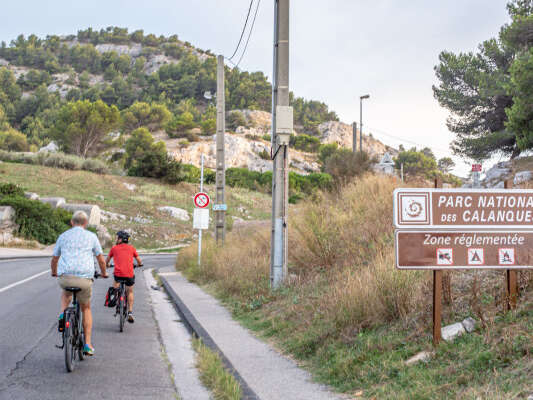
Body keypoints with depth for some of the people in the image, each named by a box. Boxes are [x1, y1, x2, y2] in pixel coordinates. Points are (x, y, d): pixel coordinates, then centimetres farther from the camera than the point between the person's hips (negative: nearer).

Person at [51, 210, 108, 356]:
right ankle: (87, 344, 16)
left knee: (66, 292, 37)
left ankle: (63, 315, 9)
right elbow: (101, 259, 12)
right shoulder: (91, 236, 9)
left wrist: (54, 272, 44)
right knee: (86, 309, 19)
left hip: (65, 277, 2)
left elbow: (54, 259, 24)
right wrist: (104, 273, 31)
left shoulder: (63, 236, 14)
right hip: (84, 278, -1)